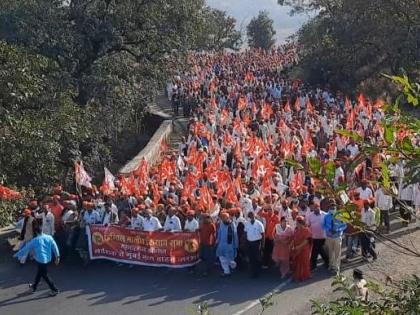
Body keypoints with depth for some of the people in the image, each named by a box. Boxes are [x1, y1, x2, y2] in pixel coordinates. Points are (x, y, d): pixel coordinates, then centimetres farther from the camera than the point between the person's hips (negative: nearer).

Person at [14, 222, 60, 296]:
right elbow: (55, 247, -2)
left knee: (45, 275, 8)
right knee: (39, 273, 25)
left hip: (40, 260, -6)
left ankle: (55, 290, 11)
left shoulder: (34, 241, -14)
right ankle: (34, 286, 43)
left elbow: (25, 249, -4)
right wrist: (57, 257, 8)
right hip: (48, 259, 6)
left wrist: (17, 255, 10)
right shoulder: (49, 237, -4)